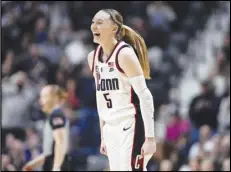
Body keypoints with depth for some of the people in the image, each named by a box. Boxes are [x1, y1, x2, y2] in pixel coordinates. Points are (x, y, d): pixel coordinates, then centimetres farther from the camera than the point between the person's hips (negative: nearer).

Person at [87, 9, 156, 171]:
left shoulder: (125, 54, -13)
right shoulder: (93, 57, 10)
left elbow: (145, 96, -16)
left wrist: (150, 137, -21)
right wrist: (103, 136, 18)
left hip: (132, 125, -8)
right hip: (112, 128, 8)